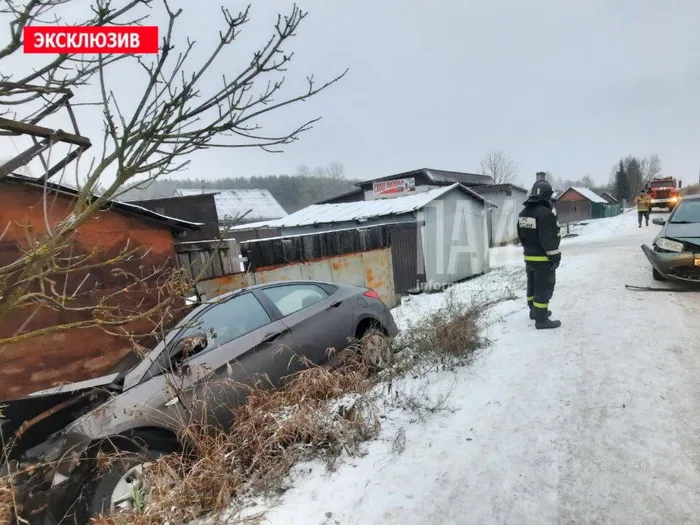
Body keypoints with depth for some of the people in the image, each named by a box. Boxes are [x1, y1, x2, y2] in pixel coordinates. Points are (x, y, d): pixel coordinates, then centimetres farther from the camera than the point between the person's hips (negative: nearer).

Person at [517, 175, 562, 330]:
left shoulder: (523, 213, 8)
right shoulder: (545, 213, -21)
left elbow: (521, 235, 15)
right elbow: (550, 238, -22)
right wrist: (555, 257, -16)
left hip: (529, 257, 9)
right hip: (544, 258, -9)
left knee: (533, 284, 20)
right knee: (544, 287, -2)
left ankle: (534, 311, 35)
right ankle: (541, 319, 2)